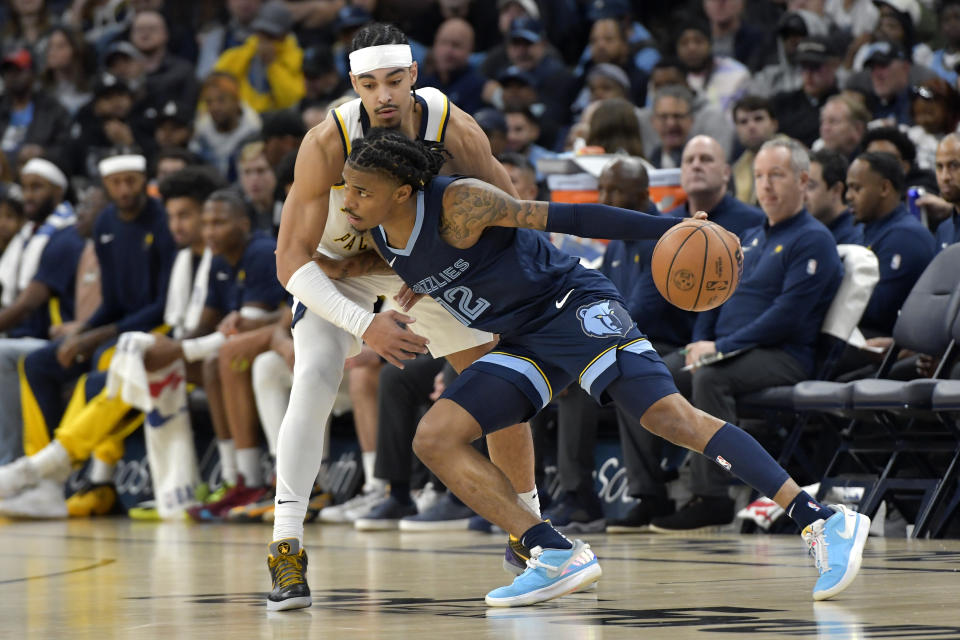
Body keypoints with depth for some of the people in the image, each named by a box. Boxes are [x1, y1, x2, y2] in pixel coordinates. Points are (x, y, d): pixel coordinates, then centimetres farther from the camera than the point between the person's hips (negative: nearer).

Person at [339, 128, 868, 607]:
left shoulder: (459, 203, -23)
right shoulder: (378, 231, -2)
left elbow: (566, 218, -20)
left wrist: (672, 229, -25)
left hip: (575, 305, -8)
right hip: (524, 344, 8)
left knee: (671, 417, -24)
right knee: (433, 439, -7)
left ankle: (824, 524, -27)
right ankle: (558, 556, -10)